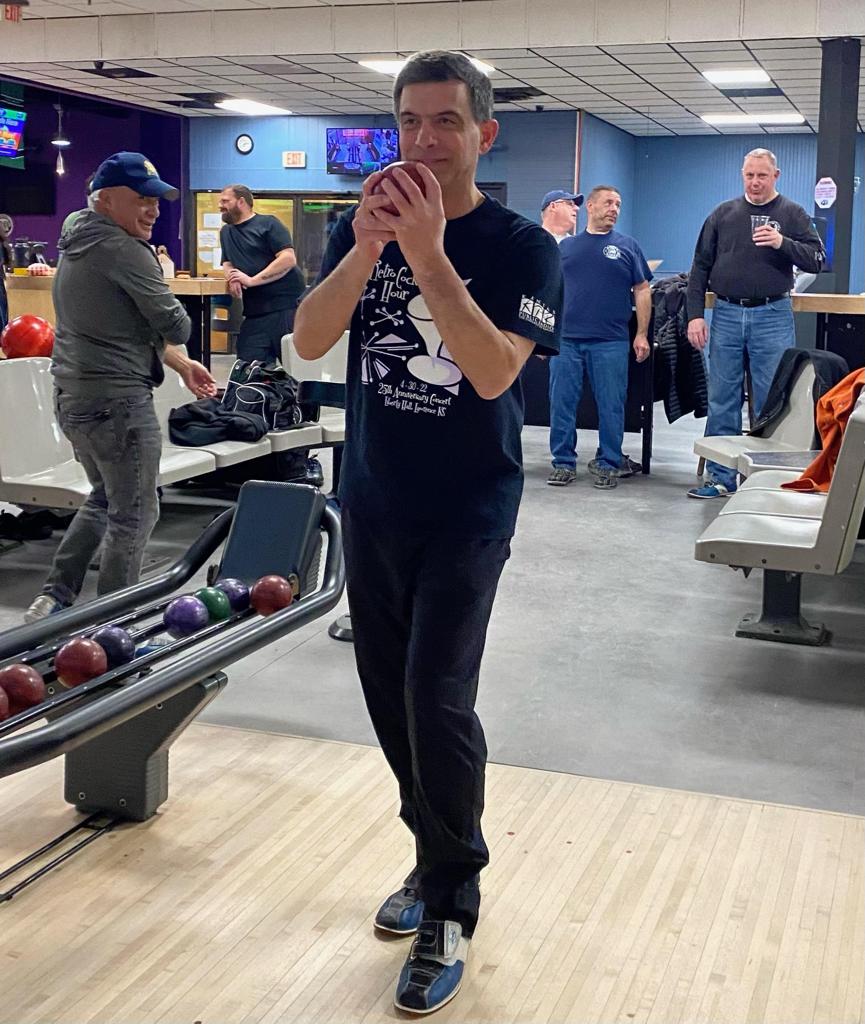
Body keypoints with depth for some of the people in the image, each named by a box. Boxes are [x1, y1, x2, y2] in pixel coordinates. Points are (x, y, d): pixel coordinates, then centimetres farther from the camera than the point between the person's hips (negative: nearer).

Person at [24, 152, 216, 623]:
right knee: (134, 514, 0)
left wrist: (181, 364, 21)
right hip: (116, 399, -10)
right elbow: (175, 327, -14)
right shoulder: (125, 250, -16)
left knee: (105, 498, 23)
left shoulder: (78, 245, 16)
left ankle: (53, 599, 21)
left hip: (72, 395, 10)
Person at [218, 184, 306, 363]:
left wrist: (252, 280, -17)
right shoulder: (226, 231, 21)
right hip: (255, 313, 7)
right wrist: (233, 277, -4)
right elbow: (228, 264, 22)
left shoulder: (268, 224, -2)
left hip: (288, 306, -6)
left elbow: (288, 259, -13)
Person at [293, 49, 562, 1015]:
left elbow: (494, 372, -22)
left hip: (466, 512, -5)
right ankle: (436, 855, 32)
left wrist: (428, 254, -29)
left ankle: (449, 908, 7)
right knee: (389, 695, 12)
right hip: (371, 501, 5)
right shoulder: (364, 227, 3)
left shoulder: (521, 246, -8)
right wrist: (365, 248, -26)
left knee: (435, 702, -10)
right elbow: (308, 339, -10)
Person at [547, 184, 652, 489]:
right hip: (565, 338, 2)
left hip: (610, 341, -1)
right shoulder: (566, 245, 12)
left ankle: (608, 463, 13)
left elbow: (642, 291, 7)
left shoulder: (627, 246, 8)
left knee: (611, 407, 2)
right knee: (561, 404, 3)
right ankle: (563, 463, 13)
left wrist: (642, 334, -1)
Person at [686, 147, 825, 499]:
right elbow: (700, 267, 9)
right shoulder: (723, 214, 9)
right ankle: (720, 476, 12)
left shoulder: (792, 214, 4)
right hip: (727, 315, 2)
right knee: (722, 400, 5)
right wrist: (695, 314, 0)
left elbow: (817, 260, -3)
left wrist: (782, 243, -19)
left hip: (772, 317, -2)